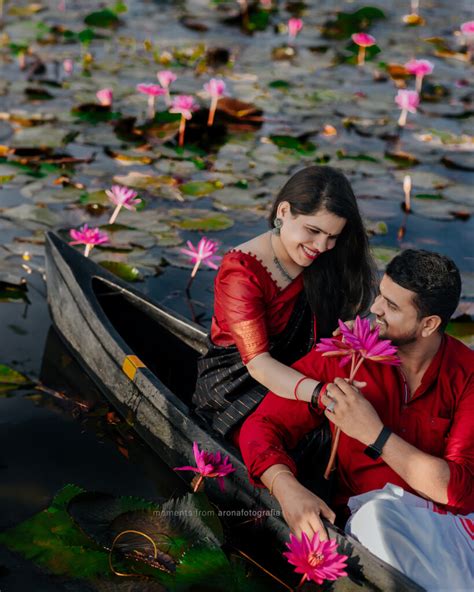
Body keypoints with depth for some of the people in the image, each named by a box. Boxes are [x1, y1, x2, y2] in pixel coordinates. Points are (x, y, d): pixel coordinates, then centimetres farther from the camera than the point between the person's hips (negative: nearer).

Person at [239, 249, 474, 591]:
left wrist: (375, 435, -21)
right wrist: (288, 489, -25)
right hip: (376, 523, 1)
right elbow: (260, 427, -4)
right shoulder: (340, 359, -2)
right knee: (375, 511, -33)